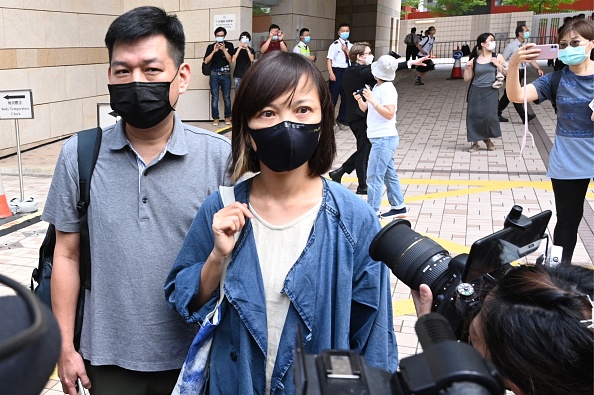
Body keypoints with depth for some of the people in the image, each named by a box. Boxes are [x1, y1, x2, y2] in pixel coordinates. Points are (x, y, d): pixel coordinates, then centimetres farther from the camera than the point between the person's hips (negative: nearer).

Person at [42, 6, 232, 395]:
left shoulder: (221, 156, -11)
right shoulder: (78, 155, -6)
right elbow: (67, 254, 1)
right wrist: (65, 346, 3)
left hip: (194, 357, -1)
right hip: (108, 357, 2)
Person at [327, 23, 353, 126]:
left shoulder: (350, 46, 10)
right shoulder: (335, 45, -6)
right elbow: (329, 59, -11)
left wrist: (346, 50, -9)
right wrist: (331, 73, -20)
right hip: (337, 71, -6)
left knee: (346, 96, 13)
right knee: (333, 96, -2)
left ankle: (342, 118, 27)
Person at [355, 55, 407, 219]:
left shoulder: (387, 89, -15)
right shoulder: (377, 87, 12)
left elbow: (389, 114, -23)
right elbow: (365, 108, 17)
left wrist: (372, 100, -26)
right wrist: (360, 99, -3)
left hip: (384, 139, -10)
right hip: (381, 138, 10)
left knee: (374, 177, -8)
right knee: (389, 174, 16)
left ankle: (373, 213, -4)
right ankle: (399, 207, 26)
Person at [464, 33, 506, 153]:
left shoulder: (497, 57, 3)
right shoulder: (474, 60, 3)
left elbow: (507, 73, 3)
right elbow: (467, 78, 6)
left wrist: (497, 64, -9)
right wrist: (467, 67, -8)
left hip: (491, 92, -1)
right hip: (475, 92, 1)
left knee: (489, 116, -9)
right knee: (474, 116, -4)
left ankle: (487, 138, 18)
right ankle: (475, 142, 10)